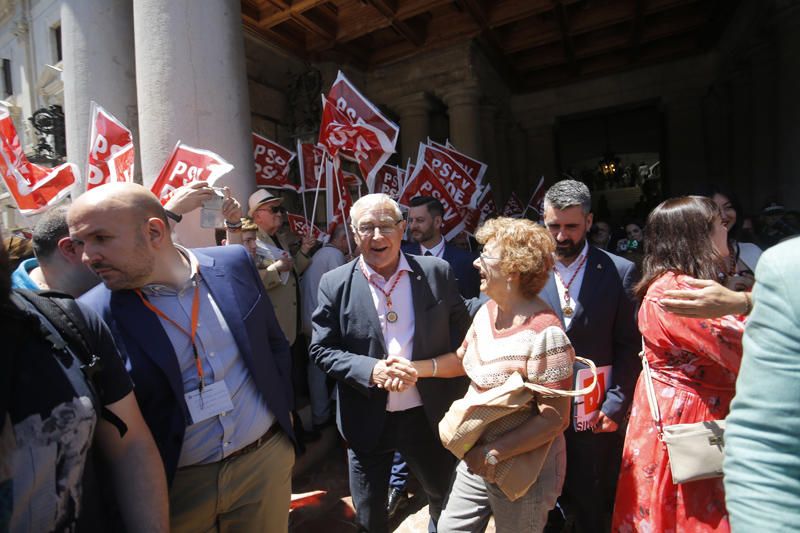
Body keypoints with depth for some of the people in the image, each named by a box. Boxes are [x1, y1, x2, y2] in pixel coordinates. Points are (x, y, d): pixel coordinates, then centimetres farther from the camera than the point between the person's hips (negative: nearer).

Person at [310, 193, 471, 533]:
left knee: (446, 498, 26)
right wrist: (372, 370, -21)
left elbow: (462, 336, 0)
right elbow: (321, 350, -6)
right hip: (367, 420, 0)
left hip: (428, 415, 1)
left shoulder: (437, 273, -7)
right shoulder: (335, 284, -9)